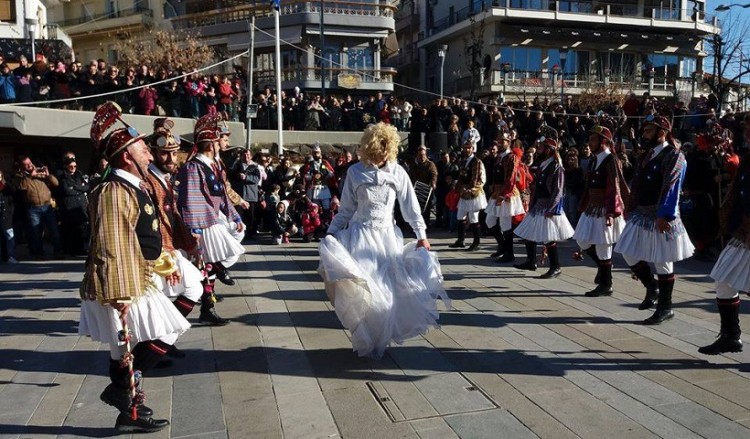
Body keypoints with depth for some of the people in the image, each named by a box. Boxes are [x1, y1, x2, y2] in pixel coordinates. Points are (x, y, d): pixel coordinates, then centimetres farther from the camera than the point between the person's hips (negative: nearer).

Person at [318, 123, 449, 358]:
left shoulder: (397, 172, 1)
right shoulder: (355, 172, -1)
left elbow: (410, 205, 4)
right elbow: (346, 209, 5)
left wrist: (421, 235, 1)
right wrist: (331, 233, 0)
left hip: (387, 235, 1)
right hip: (361, 234, -1)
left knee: (388, 288, 0)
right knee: (362, 287, -9)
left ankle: (382, 337, 20)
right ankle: (367, 340, 10)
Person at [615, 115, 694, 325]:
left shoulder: (673, 155, -11)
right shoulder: (647, 155, 14)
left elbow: (670, 188, -20)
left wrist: (663, 216, -26)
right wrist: (629, 208, 11)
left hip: (660, 218, -8)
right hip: (641, 215, 8)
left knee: (663, 262, 1)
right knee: (629, 254, 10)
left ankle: (665, 308, 15)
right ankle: (651, 288, 31)